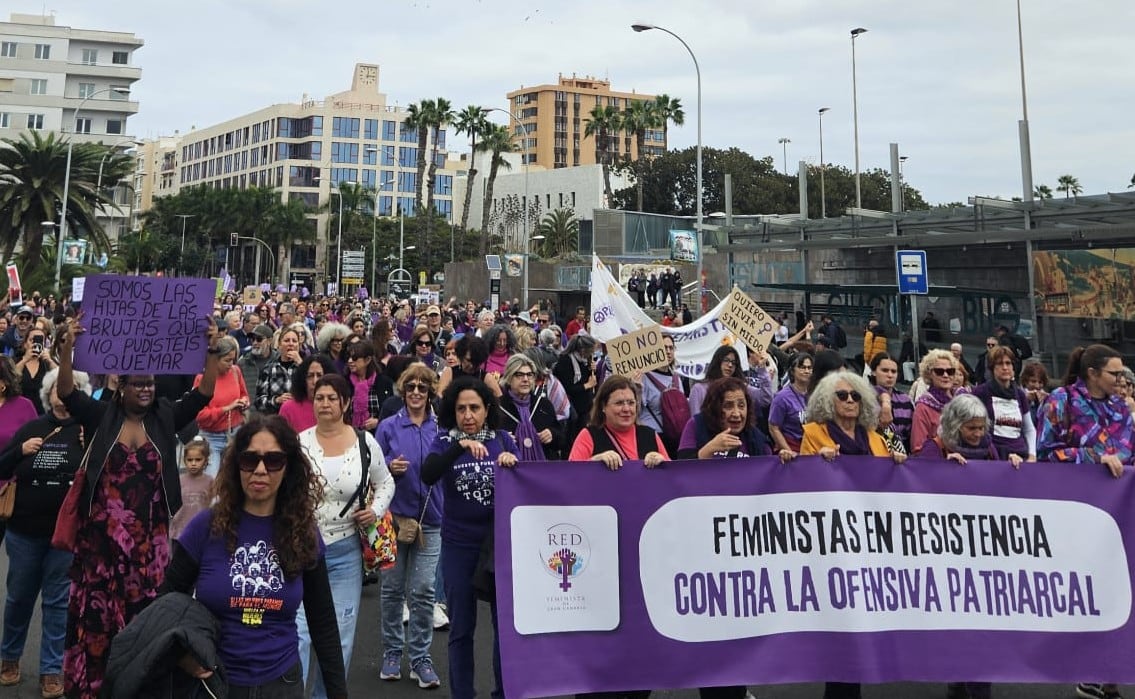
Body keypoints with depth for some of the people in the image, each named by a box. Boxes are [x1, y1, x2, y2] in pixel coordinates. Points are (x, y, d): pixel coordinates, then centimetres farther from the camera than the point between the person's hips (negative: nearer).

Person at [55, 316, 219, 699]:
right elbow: (67, 393, -11)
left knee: (145, 609, 9)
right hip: (102, 532, -1)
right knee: (95, 610, 5)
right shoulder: (101, 416, 2)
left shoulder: (166, 418, 3)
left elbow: (203, 394, -6)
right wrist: (66, 351, -25)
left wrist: (212, 352, -19)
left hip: (149, 534, 1)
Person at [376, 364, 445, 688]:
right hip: (394, 516, 0)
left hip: (430, 519, 0)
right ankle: (392, 652, 25)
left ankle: (420, 656, 12)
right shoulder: (388, 427, 1)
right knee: (392, 589, 9)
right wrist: (390, 468, -16)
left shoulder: (442, 427, 3)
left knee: (423, 592, 1)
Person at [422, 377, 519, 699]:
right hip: (459, 545, -1)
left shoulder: (502, 439, 0)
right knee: (461, 627, 10)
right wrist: (460, 446, -33)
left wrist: (514, 462, -21)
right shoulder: (445, 440, -4)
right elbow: (427, 476, -21)